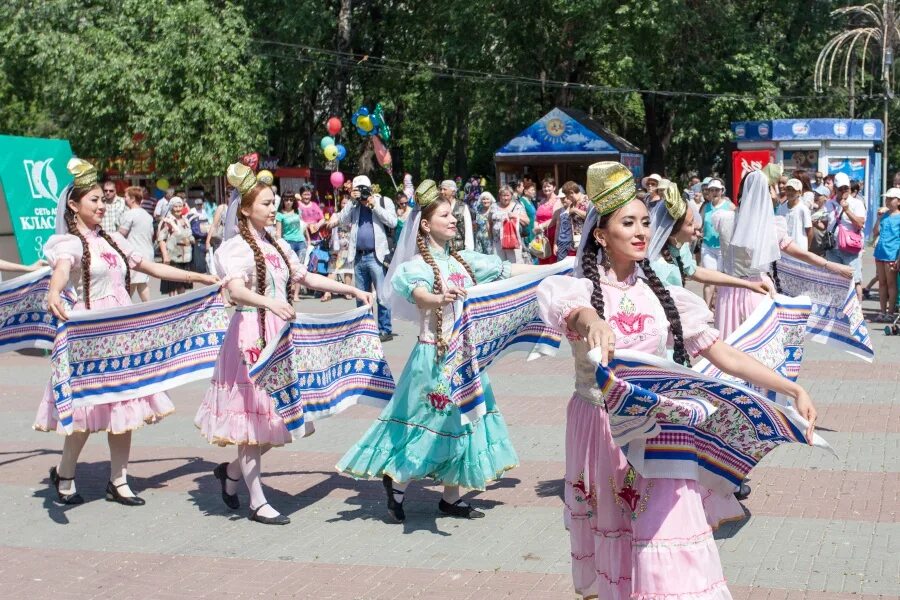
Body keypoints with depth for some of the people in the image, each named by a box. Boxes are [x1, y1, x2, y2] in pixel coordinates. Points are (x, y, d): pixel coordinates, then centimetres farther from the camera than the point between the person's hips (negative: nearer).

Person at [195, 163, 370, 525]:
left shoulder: (277, 246, 16)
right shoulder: (234, 248, -8)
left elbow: (306, 278, 23)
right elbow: (236, 290, -25)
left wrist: (354, 291, 20)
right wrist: (269, 303, -43)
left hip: (280, 333, 8)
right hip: (251, 335, -7)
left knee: (280, 412, 7)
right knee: (253, 413, -3)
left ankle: (232, 471, 29)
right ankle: (257, 502, 5)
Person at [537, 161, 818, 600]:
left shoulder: (662, 295, 7)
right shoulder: (579, 288, -3)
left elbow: (721, 354, 3)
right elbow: (570, 310, -30)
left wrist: (792, 389, -8)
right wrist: (592, 321, -54)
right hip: (600, 428, -2)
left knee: (664, 548, -9)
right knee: (608, 539, 7)